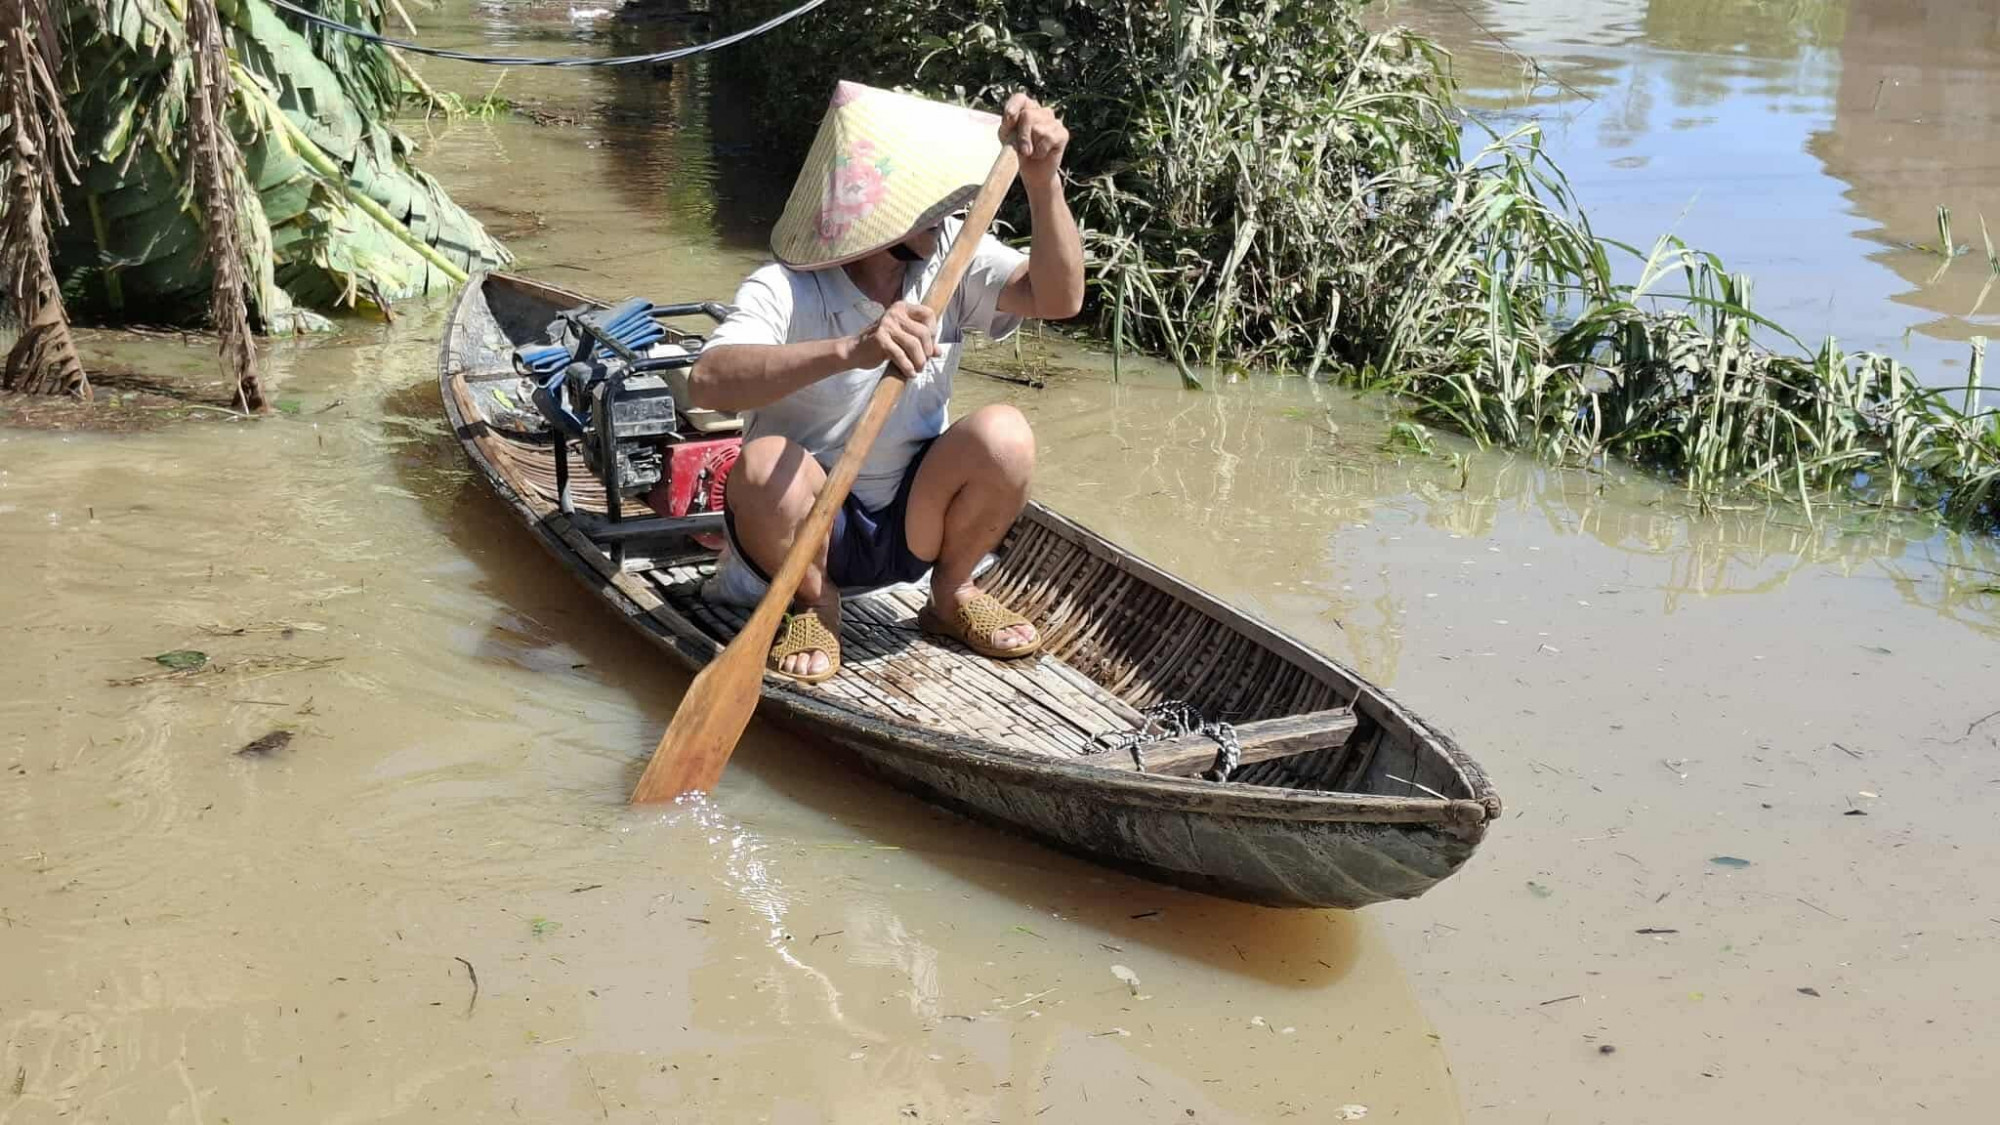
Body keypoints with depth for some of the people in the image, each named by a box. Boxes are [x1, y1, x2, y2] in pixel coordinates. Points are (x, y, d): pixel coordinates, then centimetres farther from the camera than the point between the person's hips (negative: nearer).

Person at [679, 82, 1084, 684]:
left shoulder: (952, 257, -8)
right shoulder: (784, 290, -23)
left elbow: (1058, 297, -22)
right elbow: (708, 381, -41)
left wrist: (1043, 182, -39)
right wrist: (851, 349, -56)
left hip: (912, 523, 3)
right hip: (804, 526, -3)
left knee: (1004, 435, -25)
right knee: (766, 462, -36)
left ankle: (952, 593, 4)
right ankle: (815, 605, -4)